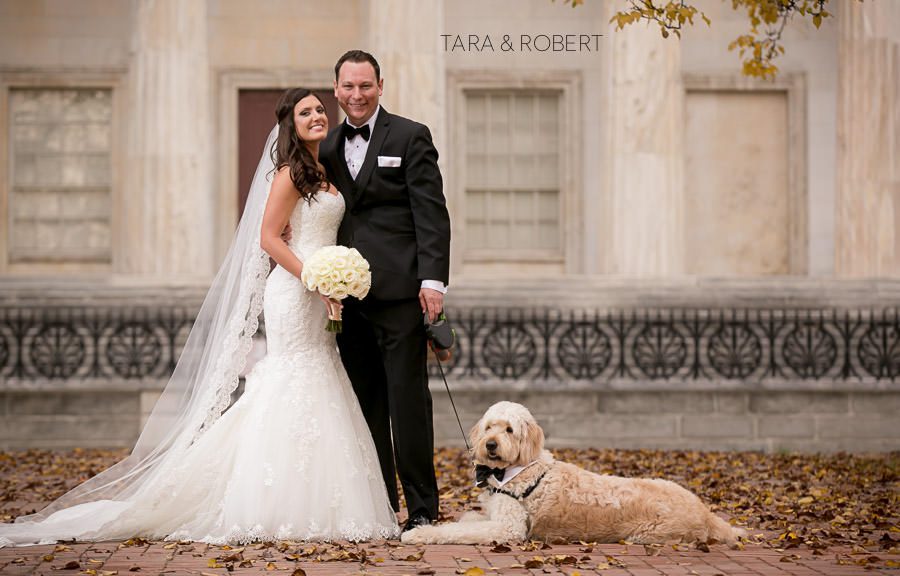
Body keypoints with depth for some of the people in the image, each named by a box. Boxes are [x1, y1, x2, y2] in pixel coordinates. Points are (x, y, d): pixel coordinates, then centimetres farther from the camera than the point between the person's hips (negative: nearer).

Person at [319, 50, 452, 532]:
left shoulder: (410, 136, 0)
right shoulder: (329, 147, 15)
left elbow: (432, 212, -6)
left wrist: (433, 279, -14)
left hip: (398, 290, -5)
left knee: (407, 399, -5)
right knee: (365, 403, 8)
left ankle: (422, 507, 1)